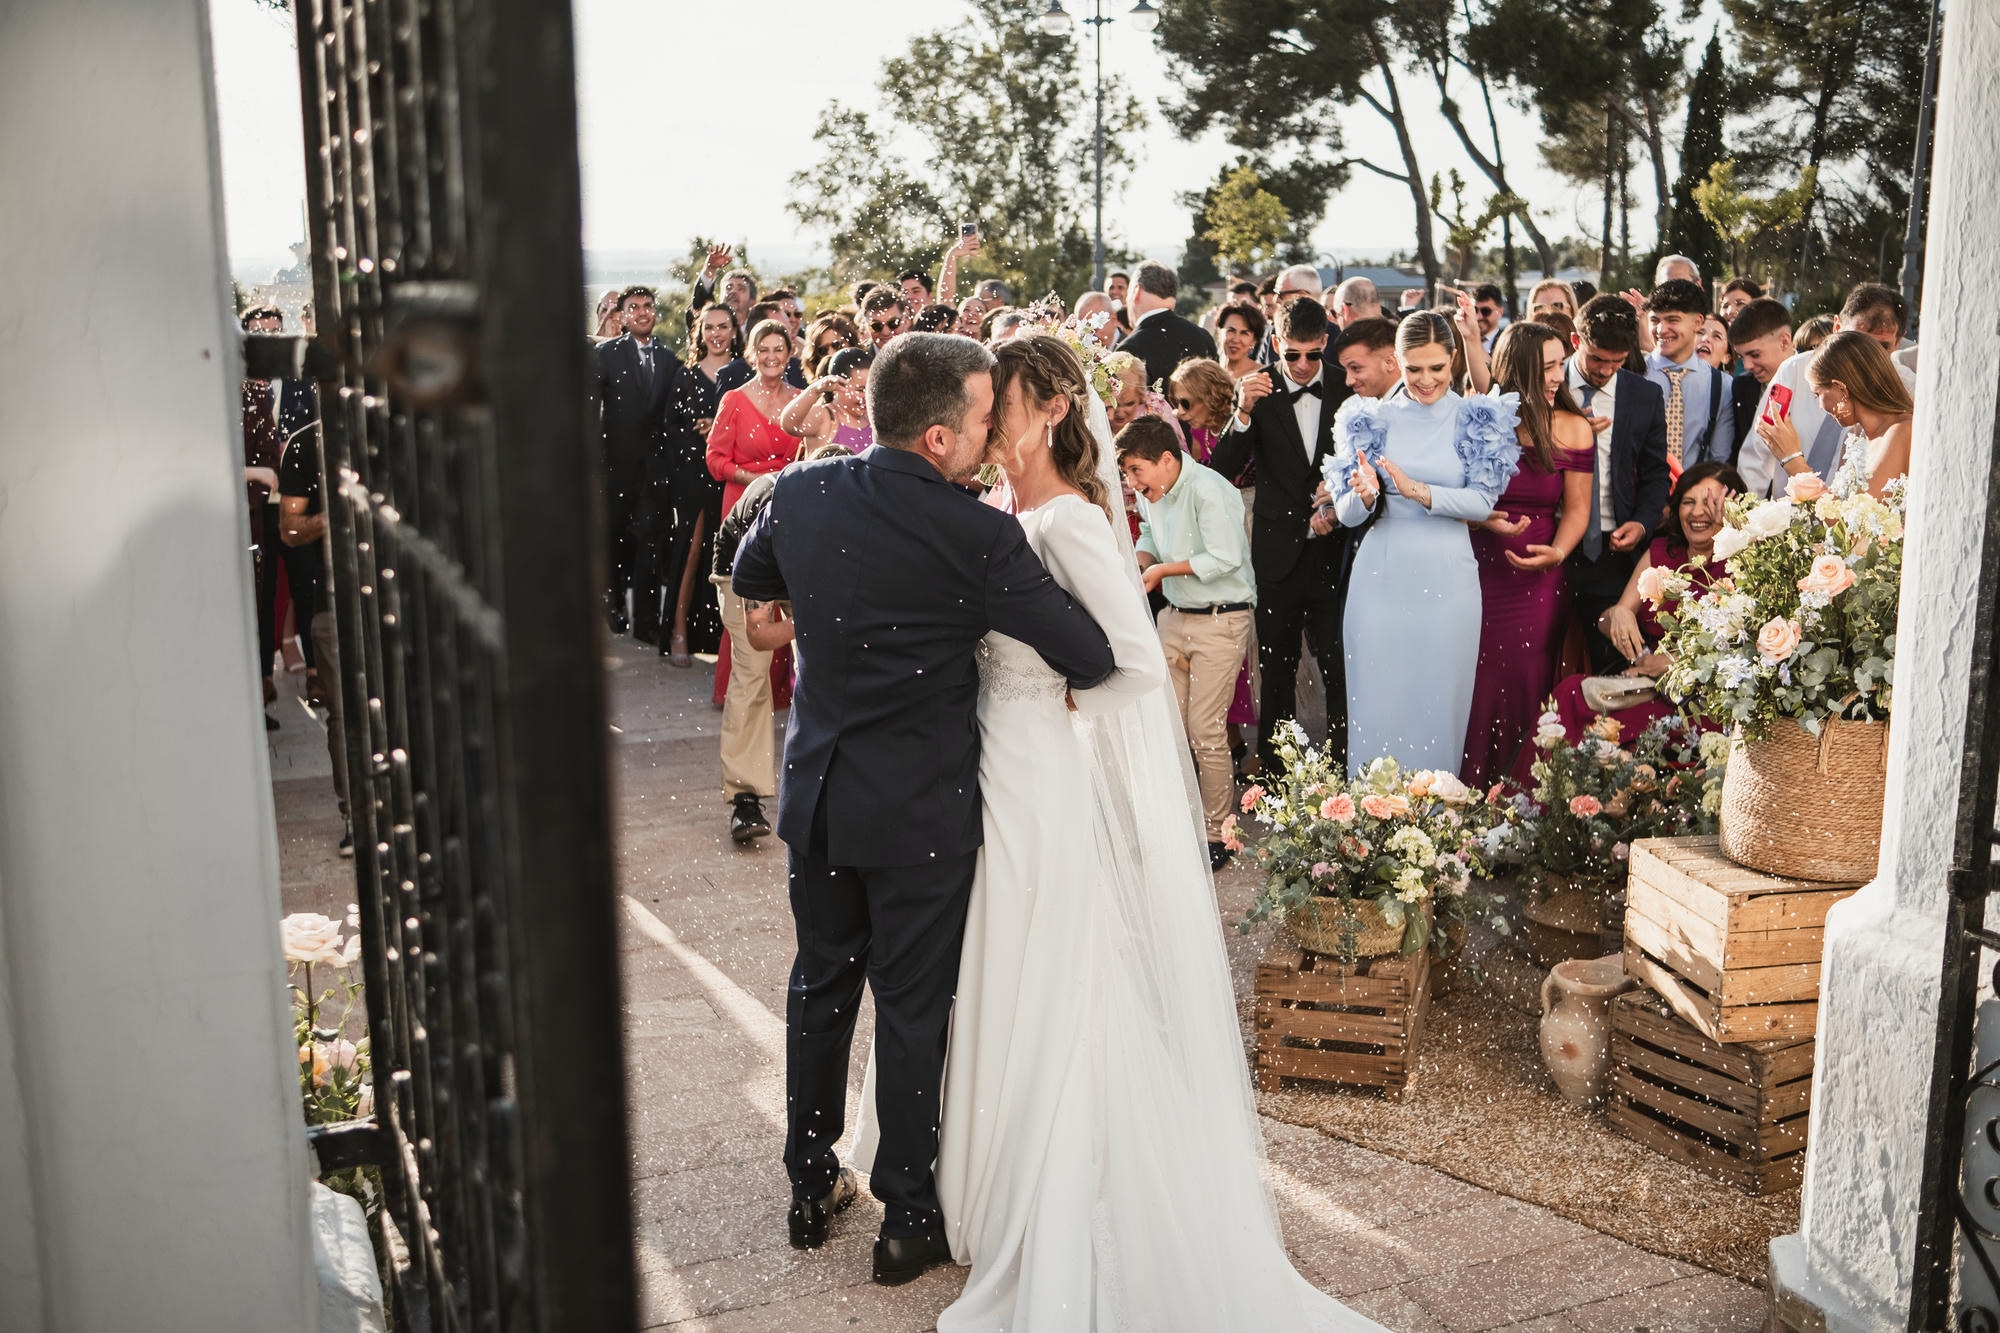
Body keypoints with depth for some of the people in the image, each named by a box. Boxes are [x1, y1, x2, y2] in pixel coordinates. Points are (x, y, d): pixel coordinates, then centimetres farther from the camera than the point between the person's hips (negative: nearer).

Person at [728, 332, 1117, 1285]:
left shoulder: (801, 492, -7)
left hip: (818, 792, 5)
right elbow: (1094, 661, -17)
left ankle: (811, 1185, 35)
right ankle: (908, 1216, 24)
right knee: (913, 1008, 9)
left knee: (821, 985, 20)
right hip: (922, 811, -4)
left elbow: (748, 580, 14)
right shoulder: (980, 536, -22)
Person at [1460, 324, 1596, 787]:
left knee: (1527, 690, 2)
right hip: (1478, 574, -1)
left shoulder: (1573, 428, 2)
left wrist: (1556, 552, -15)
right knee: (1476, 691, 1)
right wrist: (1481, 519, -19)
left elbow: (1576, 508, 3)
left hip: (1538, 580, 1)